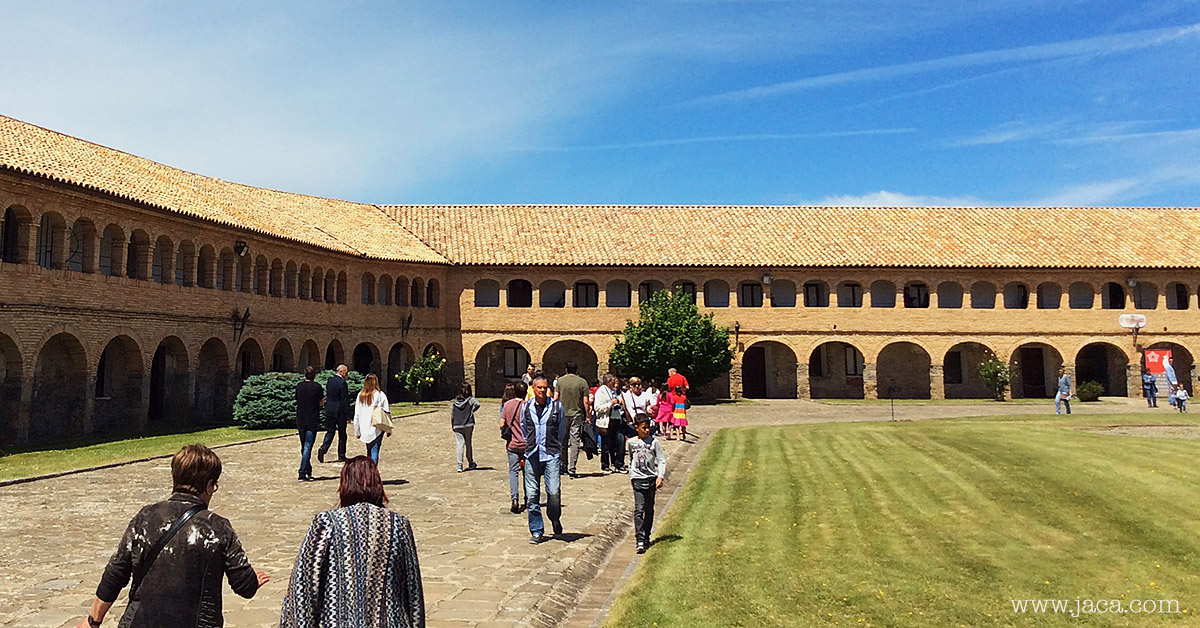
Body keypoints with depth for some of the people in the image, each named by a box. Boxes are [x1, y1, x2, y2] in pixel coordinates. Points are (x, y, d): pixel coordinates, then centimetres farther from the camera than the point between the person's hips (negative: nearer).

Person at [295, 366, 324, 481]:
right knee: (307, 447, -4)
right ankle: (302, 473, -10)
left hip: (300, 420, 5)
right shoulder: (317, 387, -9)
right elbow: (321, 402, 0)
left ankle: (308, 471, 22)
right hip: (312, 421, -5)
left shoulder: (299, 386, 4)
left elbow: (297, 401, 13)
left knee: (304, 447, 15)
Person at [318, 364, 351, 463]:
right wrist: (348, 415, -11)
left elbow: (327, 396, 14)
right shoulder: (342, 382, -17)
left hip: (329, 411, 6)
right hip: (340, 412, -6)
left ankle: (323, 448, -9)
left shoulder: (329, 380, 6)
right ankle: (341, 456, 13)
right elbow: (345, 401, -16)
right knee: (342, 434, 6)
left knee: (330, 431, 12)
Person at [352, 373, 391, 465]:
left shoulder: (360, 396, 3)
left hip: (365, 430, 4)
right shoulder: (380, 395, -6)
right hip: (377, 429, -3)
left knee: (369, 452, 17)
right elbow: (387, 413, -5)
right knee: (374, 452, -5)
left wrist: (357, 432, 13)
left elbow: (357, 415, 6)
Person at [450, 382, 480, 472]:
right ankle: (471, 464, 24)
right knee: (468, 444, 12)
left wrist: (452, 426, 16)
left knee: (459, 444, -1)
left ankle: (460, 465, -13)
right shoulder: (470, 399, -6)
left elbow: (452, 415, 6)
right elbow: (477, 404, -26)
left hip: (457, 426, 1)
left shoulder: (455, 401, 3)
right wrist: (472, 411, -8)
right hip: (468, 425, -1)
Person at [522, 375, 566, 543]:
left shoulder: (557, 406, 2)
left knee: (554, 492, -9)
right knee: (532, 494, 1)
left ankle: (555, 519, 21)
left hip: (552, 455, -2)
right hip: (532, 455, 2)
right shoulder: (526, 408, 6)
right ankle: (536, 531, 13)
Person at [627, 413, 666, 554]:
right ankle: (640, 540, -15)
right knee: (639, 509, -12)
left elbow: (662, 461, -1)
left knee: (649, 510, 10)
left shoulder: (654, 442, -1)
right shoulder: (632, 442, 5)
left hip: (651, 479, 1)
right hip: (637, 479, 0)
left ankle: (646, 537, 24)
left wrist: (660, 476, -12)